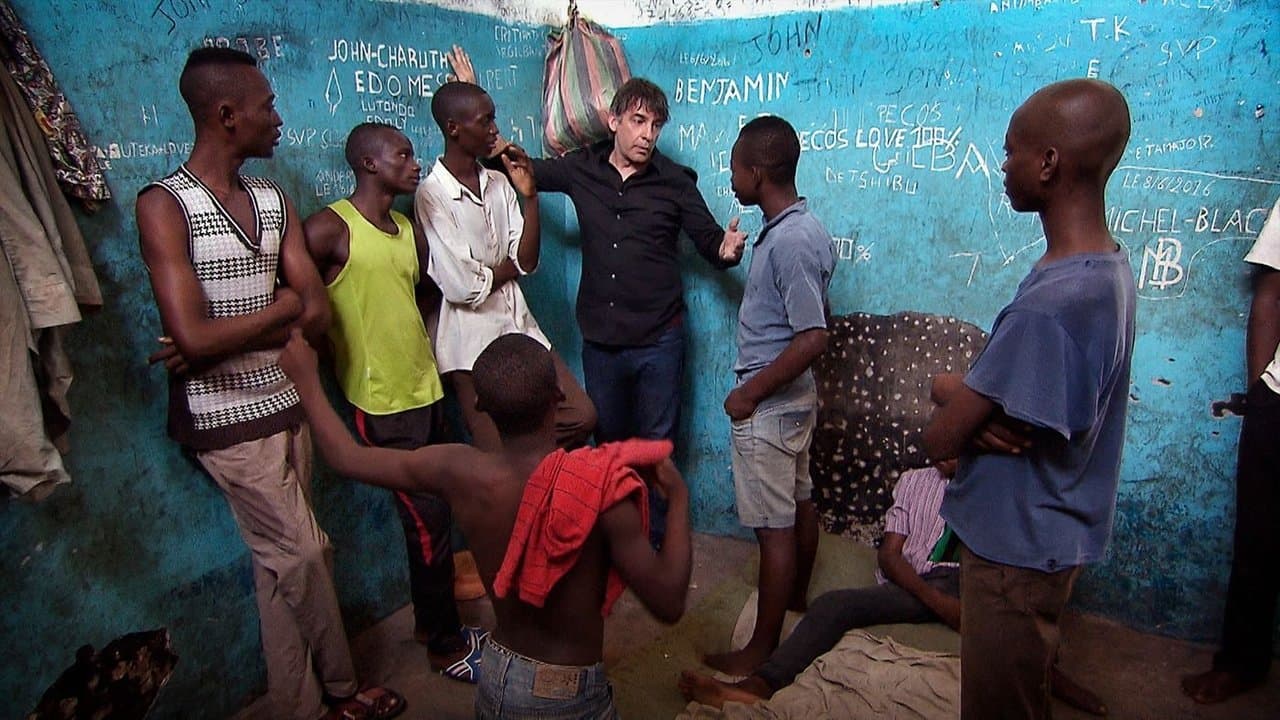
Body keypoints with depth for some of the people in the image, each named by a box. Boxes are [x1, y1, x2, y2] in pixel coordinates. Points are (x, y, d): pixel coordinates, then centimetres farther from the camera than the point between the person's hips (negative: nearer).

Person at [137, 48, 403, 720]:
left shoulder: (274, 201, 7)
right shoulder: (165, 204, -13)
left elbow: (317, 314, -2)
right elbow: (194, 337, -23)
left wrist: (225, 338, -14)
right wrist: (280, 306, -10)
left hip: (285, 401, 6)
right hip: (225, 417, -6)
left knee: (283, 562, 14)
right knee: (304, 554, 0)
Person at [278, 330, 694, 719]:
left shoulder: (459, 473, -13)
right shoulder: (602, 488, -26)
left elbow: (346, 457, 3)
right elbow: (668, 605, -17)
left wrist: (306, 378, 18)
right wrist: (679, 497, -7)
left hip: (497, 679, 4)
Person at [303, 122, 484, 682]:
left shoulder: (411, 230, 11)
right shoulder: (331, 227, -12)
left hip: (423, 386, 7)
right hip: (381, 400, -7)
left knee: (427, 515, 16)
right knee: (429, 521, -2)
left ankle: (431, 622, 34)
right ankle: (445, 647, 15)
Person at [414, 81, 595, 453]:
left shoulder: (499, 183, 5)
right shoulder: (431, 195, -14)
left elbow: (527, 262, -1)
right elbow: (463, 287, -19)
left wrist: (530, 197, -10)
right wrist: (509, 266, -2)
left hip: (520, 330, 6)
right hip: (472, 343, -6)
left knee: (581, 416, 4)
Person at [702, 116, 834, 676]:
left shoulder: (788, 241, -24)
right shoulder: (802, 228, 7)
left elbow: (813, 338, -28)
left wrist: (750, 393, -20)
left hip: (769, 405, -10)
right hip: (793, 397, 10)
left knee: (775, 526, 0)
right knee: (799, 503, 23)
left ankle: (762, 650, 13)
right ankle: (797, 597, 43)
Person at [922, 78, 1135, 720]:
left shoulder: (1047, 306, -31)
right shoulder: (1107, 267, 1)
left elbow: (939, 438, -25)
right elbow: (1020, 382, 5)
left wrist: (955, 400, -5)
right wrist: (962, 392, -16)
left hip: (1018, 545, -9)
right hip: (1045, 533, 9)